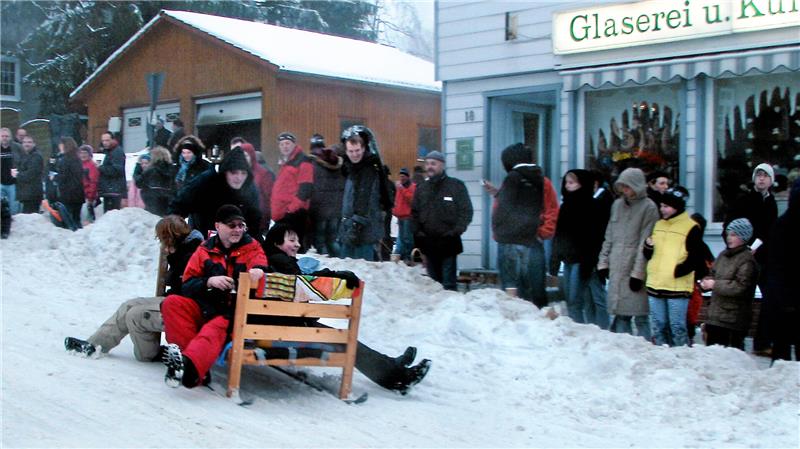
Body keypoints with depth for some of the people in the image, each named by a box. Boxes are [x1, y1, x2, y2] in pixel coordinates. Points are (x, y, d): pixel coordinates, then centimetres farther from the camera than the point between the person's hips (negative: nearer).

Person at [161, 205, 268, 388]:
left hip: (234, 311, -3)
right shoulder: (205, 249, 13)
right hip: (206, 306, 3)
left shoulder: (252, 248, 11)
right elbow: (187, 284, 8)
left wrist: (259, 274, -23)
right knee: (171, 303, -22)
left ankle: (188, 365, -62)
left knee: (213, 330, -35)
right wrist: (209, 282, -13)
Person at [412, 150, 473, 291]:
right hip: (428, 242, 5)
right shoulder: (421, 188, 14)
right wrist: (417, 231, 4)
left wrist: (456, 231, -12)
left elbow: (466, 211, -3)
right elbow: (414, 213, 17)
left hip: (448, 242, -5)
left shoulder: (456, 186, 0)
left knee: (448, 284, -6)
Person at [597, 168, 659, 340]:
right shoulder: (617, 204, 14)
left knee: (640, 317, -6)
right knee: (620, 314, 9)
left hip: (635, 270, -6)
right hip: (616, 269, 6)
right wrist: (603, 262, 11)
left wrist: (638, 272, -13)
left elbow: (645, 244, -10)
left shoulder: (648, 207, -5)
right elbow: (609, 237, 19)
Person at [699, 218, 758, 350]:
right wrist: (707, 281, 1)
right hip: (714, 315, 8)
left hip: (734, 320, -8)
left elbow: (740, 287, -21)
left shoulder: (747, 260, -14)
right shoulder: (723, 255, 12)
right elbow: (713, 274, 24)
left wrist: (714, 285, -16)